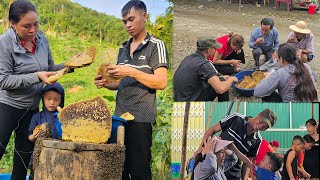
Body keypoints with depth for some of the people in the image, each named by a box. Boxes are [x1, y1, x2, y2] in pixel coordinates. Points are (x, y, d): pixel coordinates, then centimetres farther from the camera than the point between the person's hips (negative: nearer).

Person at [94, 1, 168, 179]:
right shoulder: (123, 49, 18)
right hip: (120, 116, 6)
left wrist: (131, 72, -19)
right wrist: (106, 83, 4)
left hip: (141, 118, -6)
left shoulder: (156, 46, -2)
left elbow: (161, 82, -12)